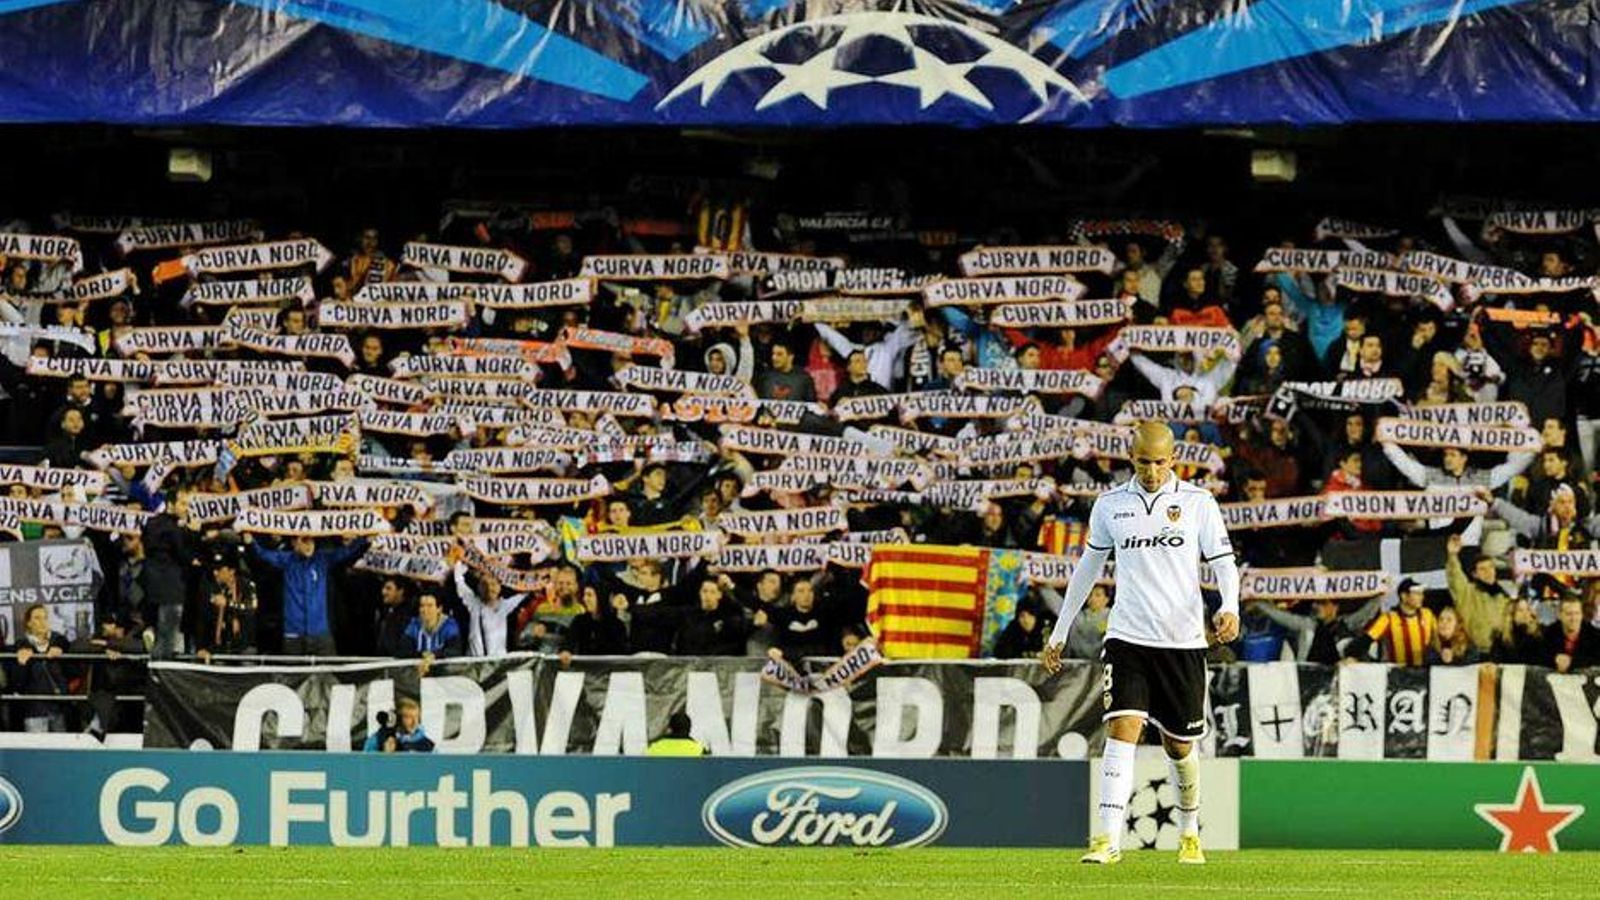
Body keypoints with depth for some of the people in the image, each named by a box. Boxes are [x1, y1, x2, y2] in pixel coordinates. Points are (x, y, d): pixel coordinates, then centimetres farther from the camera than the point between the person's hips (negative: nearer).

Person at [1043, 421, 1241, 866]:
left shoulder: (1198, 503, 1)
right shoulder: (1110, 505, 7)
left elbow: (1224, 563, 0)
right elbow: (1087, 568, 17)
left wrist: (1229, 608, -21)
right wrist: (1059, 633, 18)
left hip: (1183, 641, 0)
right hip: (1127, 640, 0)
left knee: (1179, 744, 9)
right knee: (1122, 729, -17)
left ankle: (1189, 835, 32)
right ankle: (1109, 840, -22)